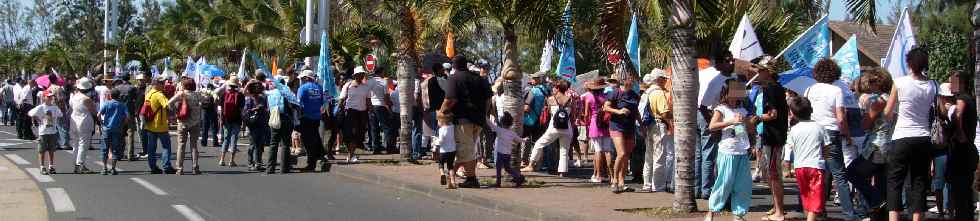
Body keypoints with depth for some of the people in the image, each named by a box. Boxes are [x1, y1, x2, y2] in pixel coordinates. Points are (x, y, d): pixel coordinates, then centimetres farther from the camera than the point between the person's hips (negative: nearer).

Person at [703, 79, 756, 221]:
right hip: (727, 152, -6)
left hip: (743, 153, 6)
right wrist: (731, 121, -22)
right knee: (724, 183, -3)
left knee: (744, 185, 5)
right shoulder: (721, 109, -1)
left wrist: (750, 122, -2)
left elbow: (752, 131, 20)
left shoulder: (742, 111, 15)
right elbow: (712, 126, -17)